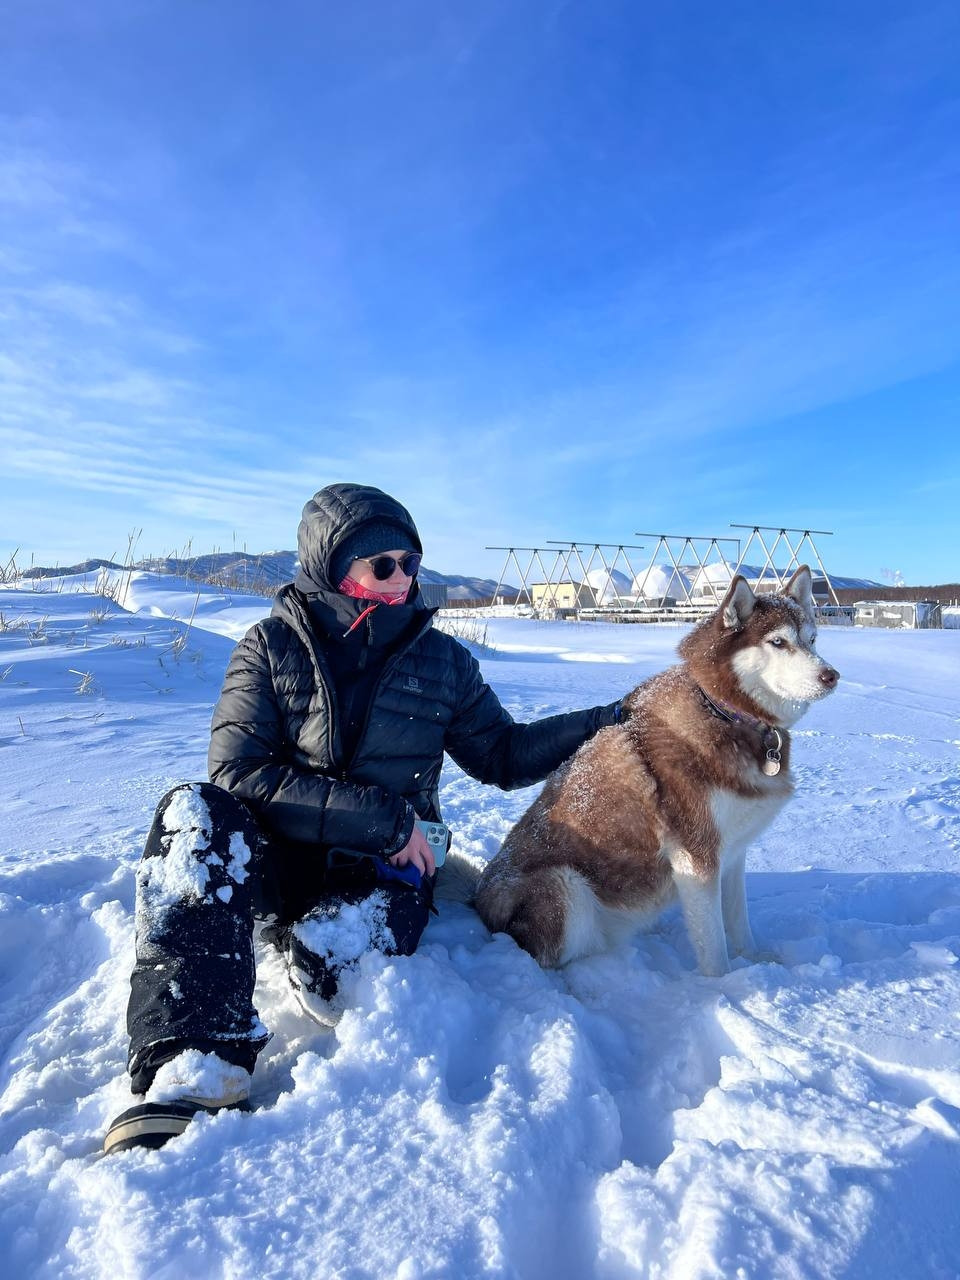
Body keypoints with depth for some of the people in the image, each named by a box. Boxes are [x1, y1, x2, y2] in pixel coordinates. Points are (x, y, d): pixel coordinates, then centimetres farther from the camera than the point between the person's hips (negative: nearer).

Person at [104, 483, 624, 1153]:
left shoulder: (441, 659, 2)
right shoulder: (272, 646, -3)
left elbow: (502, 754, 10)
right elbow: (238, 774, -14)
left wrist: (610, 721, 1)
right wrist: (384, 817, -20)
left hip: (383, 871, 1)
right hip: (275, 862, 0)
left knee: (336, 963, -32)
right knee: (193, 811, -30)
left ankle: (308, 950, 5)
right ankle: (196, 1066, -34)